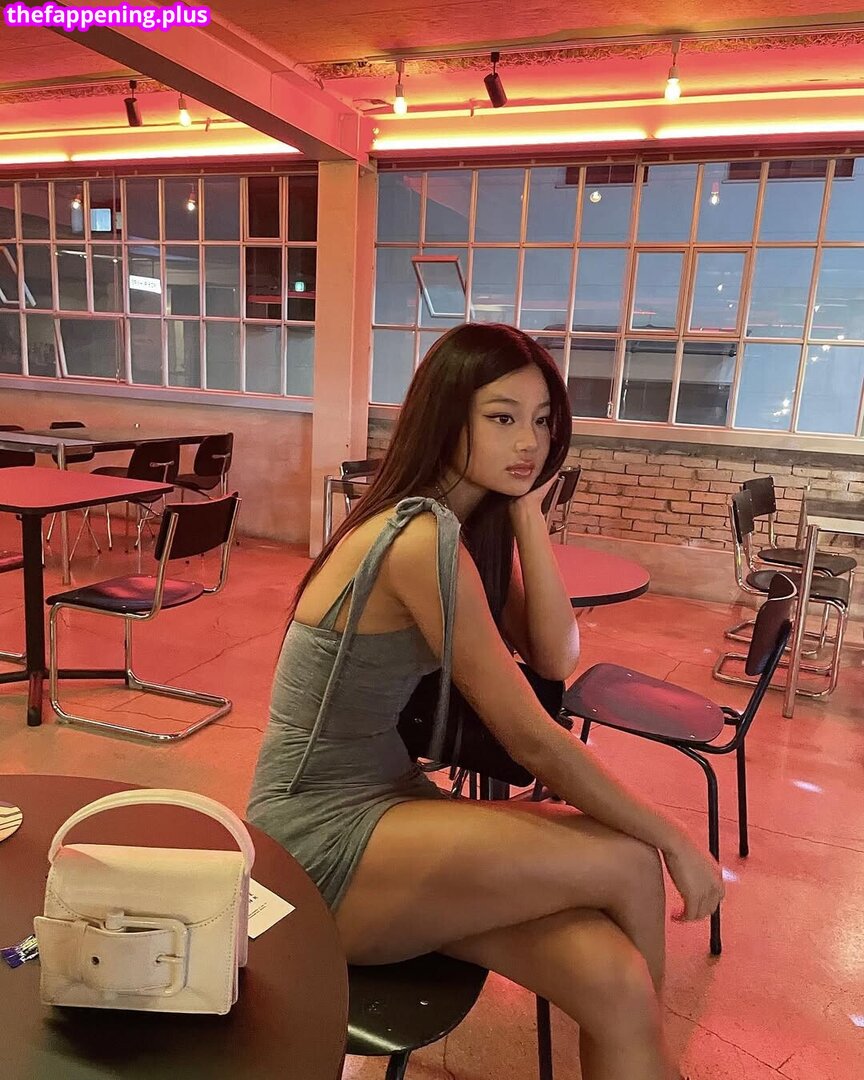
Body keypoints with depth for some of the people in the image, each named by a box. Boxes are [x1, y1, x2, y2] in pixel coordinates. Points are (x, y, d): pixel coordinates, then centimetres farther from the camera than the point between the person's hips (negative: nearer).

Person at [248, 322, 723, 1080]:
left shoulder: (472, 524, 7)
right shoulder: (423, 540, -22)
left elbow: (556, 657, -2)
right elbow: (529, 739, -19)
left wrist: (526, 508, -6)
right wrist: (673, 840, -7)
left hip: (385, 805, 7)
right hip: (321, 842, -7)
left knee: (613, 980, -13)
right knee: (628, 864, -12)